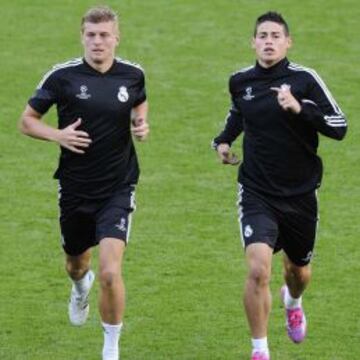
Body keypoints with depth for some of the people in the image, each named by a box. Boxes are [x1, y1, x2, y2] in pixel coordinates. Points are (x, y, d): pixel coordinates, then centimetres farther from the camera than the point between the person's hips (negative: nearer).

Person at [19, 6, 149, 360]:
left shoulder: (132, 75, -3)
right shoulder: (62, 76, -9)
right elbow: (27, 120, 0)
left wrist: (141, 125, -2)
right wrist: (58, 135, -18)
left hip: (117, 190, -1)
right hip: (75, 190, 1)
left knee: (110, 271, -17)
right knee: (76, 264, 21)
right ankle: (80, 287, 61)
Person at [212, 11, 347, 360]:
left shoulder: (304, 79, -10)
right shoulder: (240, 81, 0)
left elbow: (339, 126, -13)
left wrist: (300, 109, -27)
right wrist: (224, 140, 7)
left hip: (300, 194, 0)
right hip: (257, 194, 0)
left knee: (299, 271, 20)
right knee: (258, 270, -20)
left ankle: (293, 302, 58)